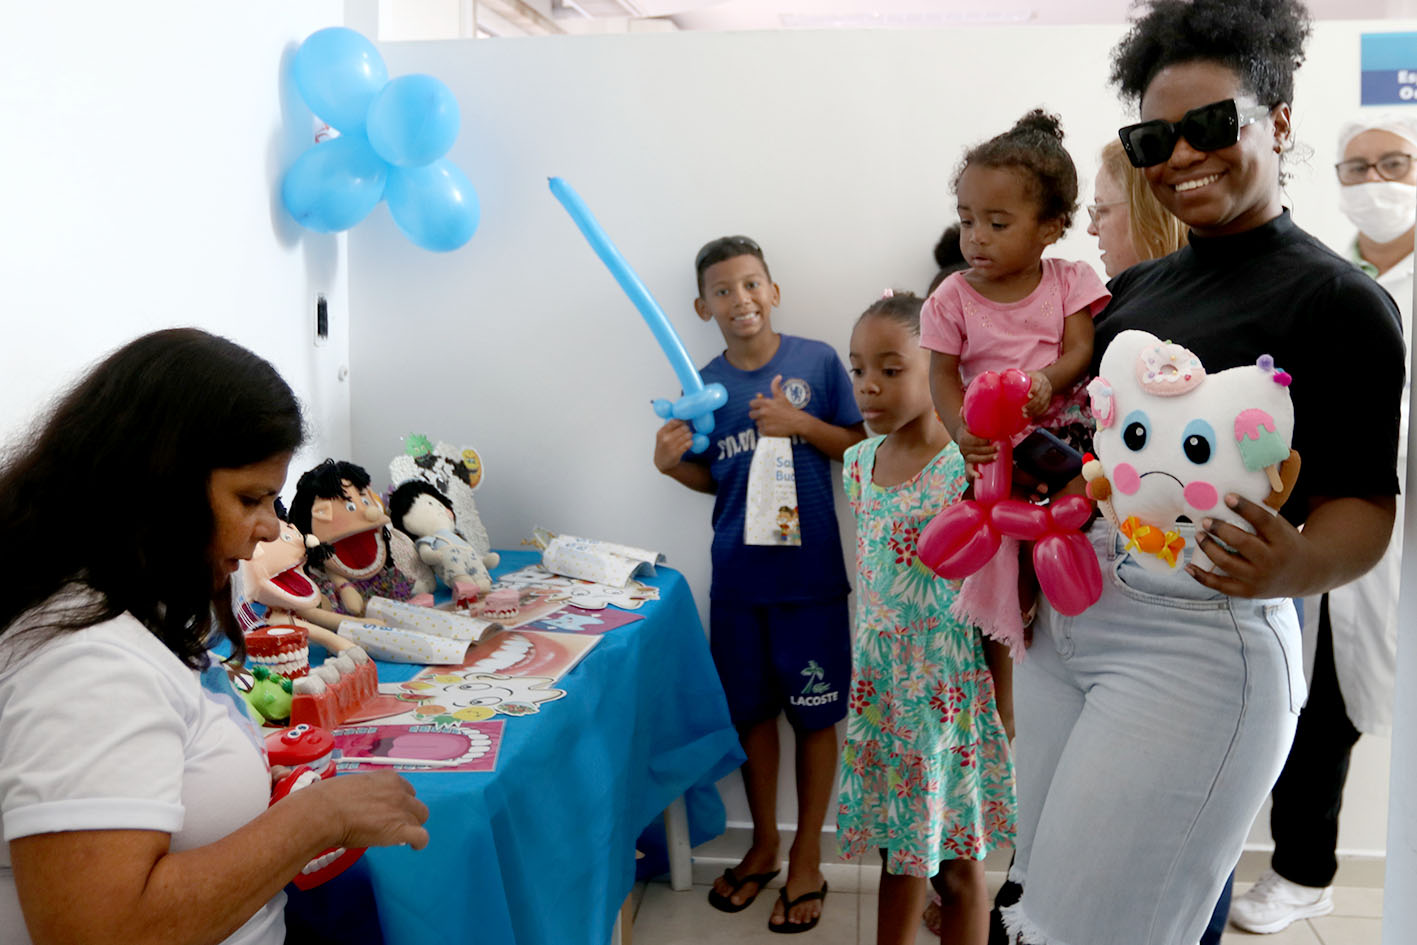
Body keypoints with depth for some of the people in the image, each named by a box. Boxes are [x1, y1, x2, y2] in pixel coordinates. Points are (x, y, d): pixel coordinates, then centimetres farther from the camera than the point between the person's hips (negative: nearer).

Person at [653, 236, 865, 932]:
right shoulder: (705, 386, 4)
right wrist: (674, 464, -8)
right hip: (737, 574, 3)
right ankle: (763, 845, 33)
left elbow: (860, 448, -1)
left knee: (814, 713, 6)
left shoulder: (817, 361, -4)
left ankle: (807, 858, 23)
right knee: (750, 710, 13)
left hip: (810, 569, -3)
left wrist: (800, 423, -16)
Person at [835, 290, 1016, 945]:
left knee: (956, 859, 9)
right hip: (880, 676, 5)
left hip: (951, 678, -5)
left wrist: (1004, 698, -13)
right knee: (899, 851, 17)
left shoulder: (968, 465, -15)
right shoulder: (860, 461, 5)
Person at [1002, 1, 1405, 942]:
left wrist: (1294, 567, -30)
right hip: (1066, 621, 7)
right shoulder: (1136, 286, 12)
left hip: (1199, 641, -7)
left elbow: (1362, 505, -10)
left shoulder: (1337, 298, -6)